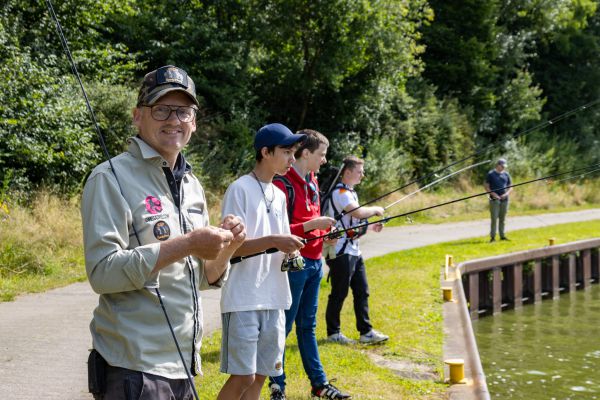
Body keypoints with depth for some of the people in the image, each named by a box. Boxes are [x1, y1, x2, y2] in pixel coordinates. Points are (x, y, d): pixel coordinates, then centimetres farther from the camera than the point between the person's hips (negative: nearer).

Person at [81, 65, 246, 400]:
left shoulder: (192, 185, 14)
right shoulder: (112, 178, -9)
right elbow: (102, 272, -20)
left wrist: (228, 247, -2)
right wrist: (186, 244, -21)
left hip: (183, 364, 7)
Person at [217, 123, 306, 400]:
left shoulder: (279, 195, 15)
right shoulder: (240, 189, -8)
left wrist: (291, 252, -3)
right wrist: (272, 241, -25)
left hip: (273, 301, 8)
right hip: (243, 300, -7)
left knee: (260, 375, 10)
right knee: (242, 377, -8)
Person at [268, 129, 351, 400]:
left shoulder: (312, 182, 14)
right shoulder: (283, 184, -14)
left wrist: (326, 229, 7)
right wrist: (311, 225, -22)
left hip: (314, 262, 9)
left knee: (307, 325, 15)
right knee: (284, 325, 0)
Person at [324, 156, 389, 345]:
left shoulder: (350, 192, 18)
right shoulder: (340, 192, -15)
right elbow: (358, 212, -27)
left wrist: (370, 226, 9)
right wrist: (375, 209, -9)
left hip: (354, 250, 10)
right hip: (341, 251, -10)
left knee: (361, 291, 10)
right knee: (339, 293, -1)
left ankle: (366, 332, 14)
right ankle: (333, 333, 9)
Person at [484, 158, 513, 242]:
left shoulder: (506, 174, 12)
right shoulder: (491, 174, 1)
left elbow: (510, 187, 15)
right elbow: (486, 186, 0)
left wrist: (507, 194, -4)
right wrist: (493, 194, -13)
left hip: (504, 199, 4)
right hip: (494, 199, -4)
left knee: (502, 219, 9)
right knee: (494, 218, -7)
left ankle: (502, 236, 15)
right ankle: (492, 237, -5)